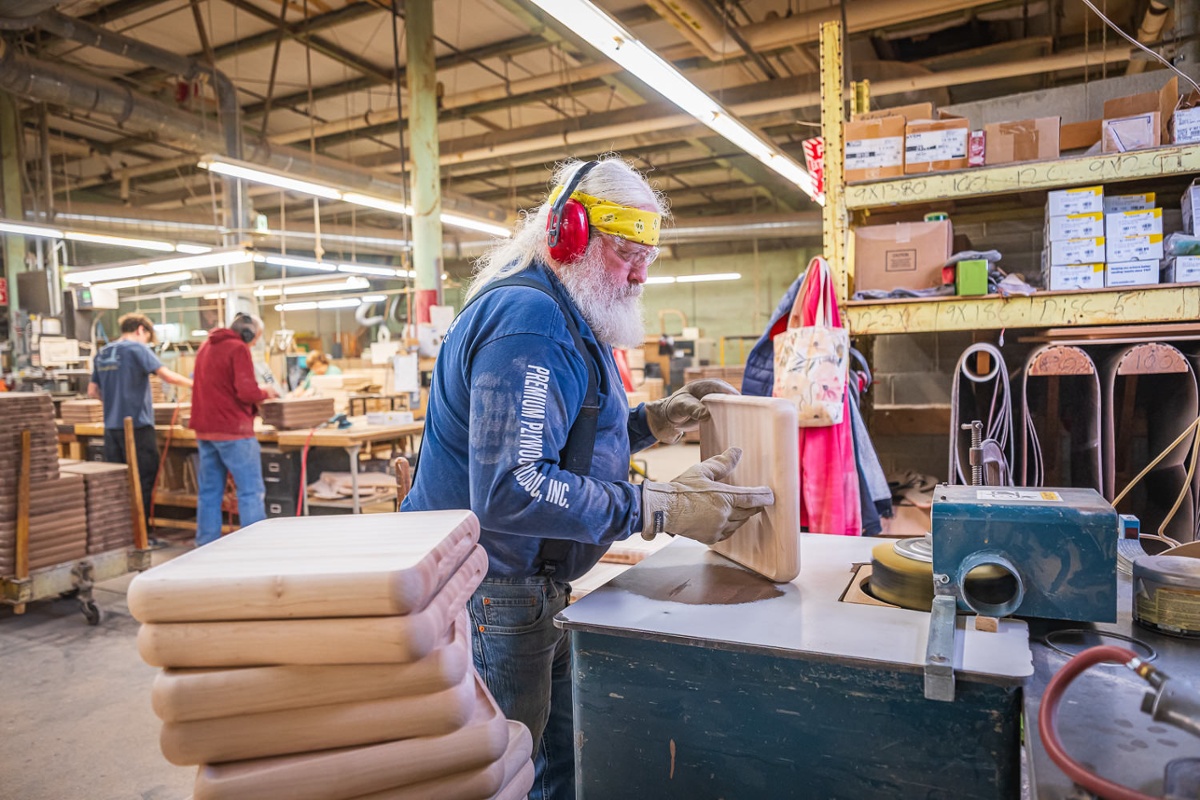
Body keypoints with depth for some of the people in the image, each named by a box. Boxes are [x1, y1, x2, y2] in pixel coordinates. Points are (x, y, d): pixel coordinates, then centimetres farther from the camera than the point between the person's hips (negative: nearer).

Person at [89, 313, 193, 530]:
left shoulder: (102, 354, 14)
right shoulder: (137, 349, -8)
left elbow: (93, 391, 19)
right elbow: (167, 376, -16)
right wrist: (193, 384, -3)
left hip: (111, 426, 7)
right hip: (136, 425, -7)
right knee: (143, 480, 0)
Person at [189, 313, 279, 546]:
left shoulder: (206, 345, 15)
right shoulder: (239, 348, -11)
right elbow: (247, 393, -19)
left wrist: (256, 390, 19)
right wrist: (266, 392, 1)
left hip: (205, 429, 8)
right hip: (232, 431, -8)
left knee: (209, 491, 12)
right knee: (251, 491, -3)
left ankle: (206, 546, 16)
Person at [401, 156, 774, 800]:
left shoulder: (566, 316, 14)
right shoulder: (528, 320, -23)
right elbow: (508, 492, -32)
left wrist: (652, 421, 4)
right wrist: (659, 508, -30)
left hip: (534, 585, 10)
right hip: (492, 595, -10)